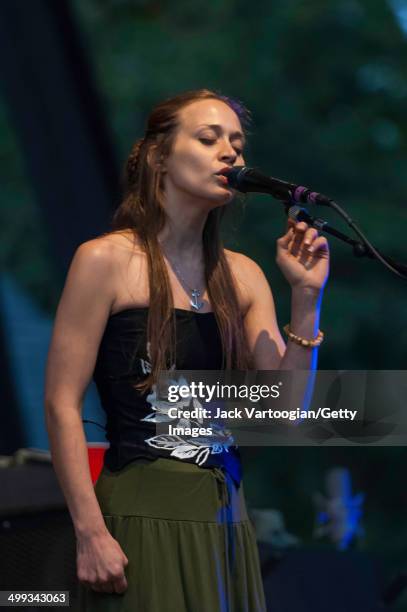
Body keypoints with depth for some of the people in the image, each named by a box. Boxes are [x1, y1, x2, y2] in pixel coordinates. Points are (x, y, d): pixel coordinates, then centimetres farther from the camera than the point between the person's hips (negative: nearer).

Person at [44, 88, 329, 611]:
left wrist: (306, 298, -5)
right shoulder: (107, 260, -5)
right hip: (142, 515, -5)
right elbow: (62, 403, -9)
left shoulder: (243, 276, 10)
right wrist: (90, 533, -16)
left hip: (225, 519, 5)